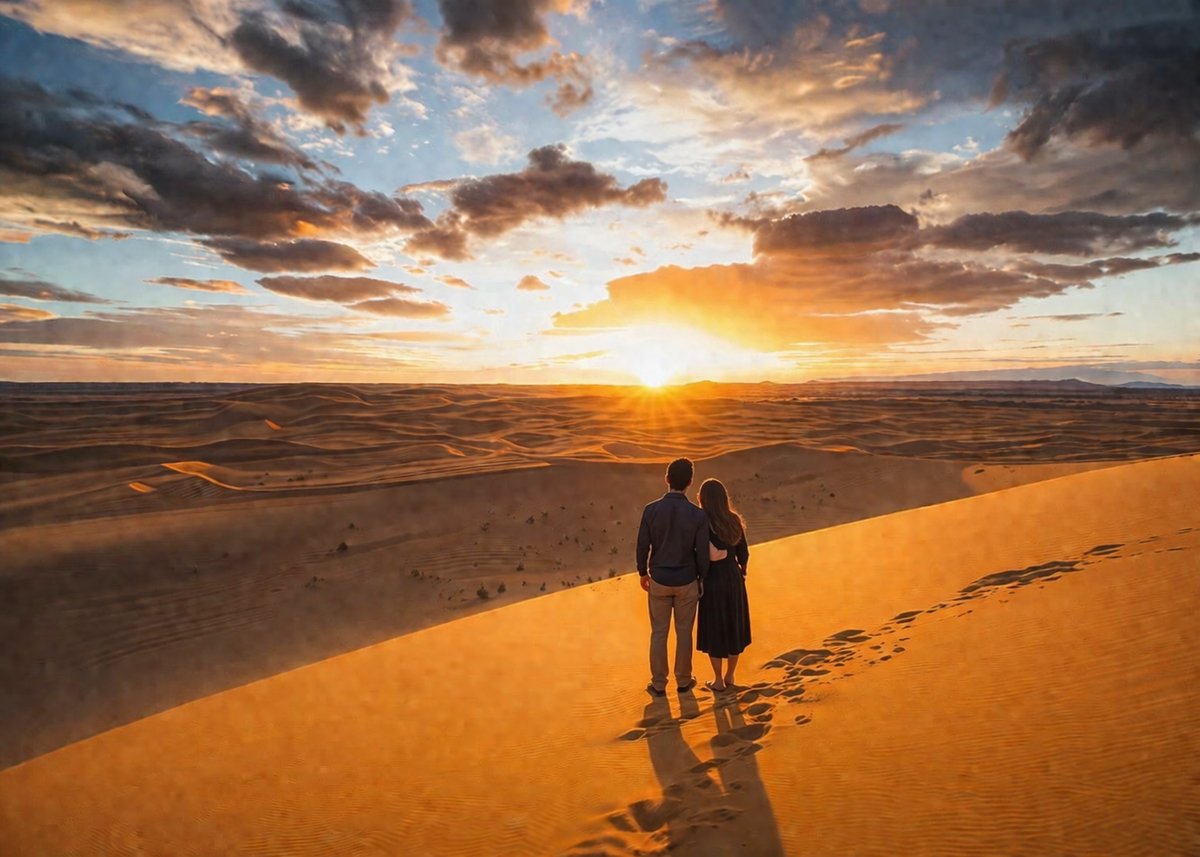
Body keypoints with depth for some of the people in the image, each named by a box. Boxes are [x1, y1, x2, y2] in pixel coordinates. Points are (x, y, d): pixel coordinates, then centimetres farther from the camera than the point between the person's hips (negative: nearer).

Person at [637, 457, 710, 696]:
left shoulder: (651, 510, -17)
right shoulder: (698, 515, -19)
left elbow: (642, 546, -8)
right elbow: (702, 553, -11)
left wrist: (643, 573, 9)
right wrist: (701, 578, 8)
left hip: (659, 580, 1)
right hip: (686, 582, 0)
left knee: (659, 633, 15)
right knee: (684, 632, 18)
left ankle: (659, 684, 28)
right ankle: (683, 681, 34)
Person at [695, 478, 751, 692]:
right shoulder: (734, 520, -4)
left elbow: (711, 555, -31)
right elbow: (743, 553, 3)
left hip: (712, 581, -5)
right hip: (734, 579, 5)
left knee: (714, 630, 12)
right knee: (733, 627, 19)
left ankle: (718, 681, 24)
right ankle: (730, 676, 33)